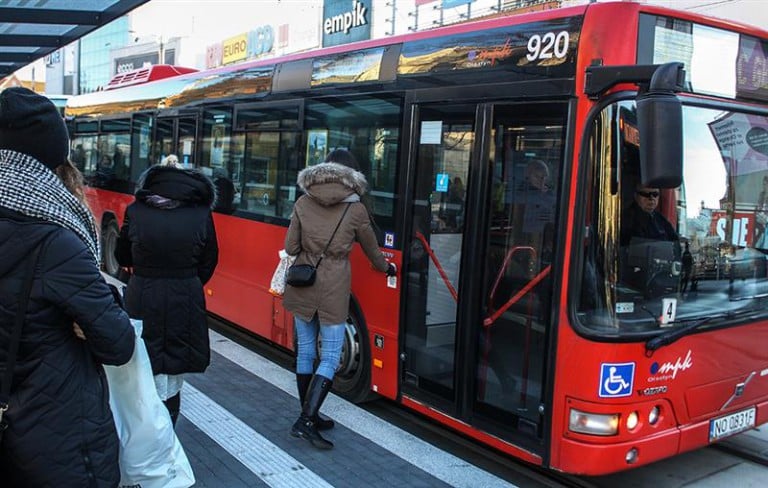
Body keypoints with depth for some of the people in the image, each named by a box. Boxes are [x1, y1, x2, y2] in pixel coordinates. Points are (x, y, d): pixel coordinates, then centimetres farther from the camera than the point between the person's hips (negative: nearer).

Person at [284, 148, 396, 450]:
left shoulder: (303, 203, 2)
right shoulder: (355, 209, -3)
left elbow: (290, 247, 3)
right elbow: (371, 248, 11)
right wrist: (385, 268, 31)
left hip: (302, 286, 4)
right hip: (333, 289, -4)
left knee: (305, 352, 14)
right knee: (330, 357, 3)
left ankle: (309, 417, 24)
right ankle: (305, 421, -4)